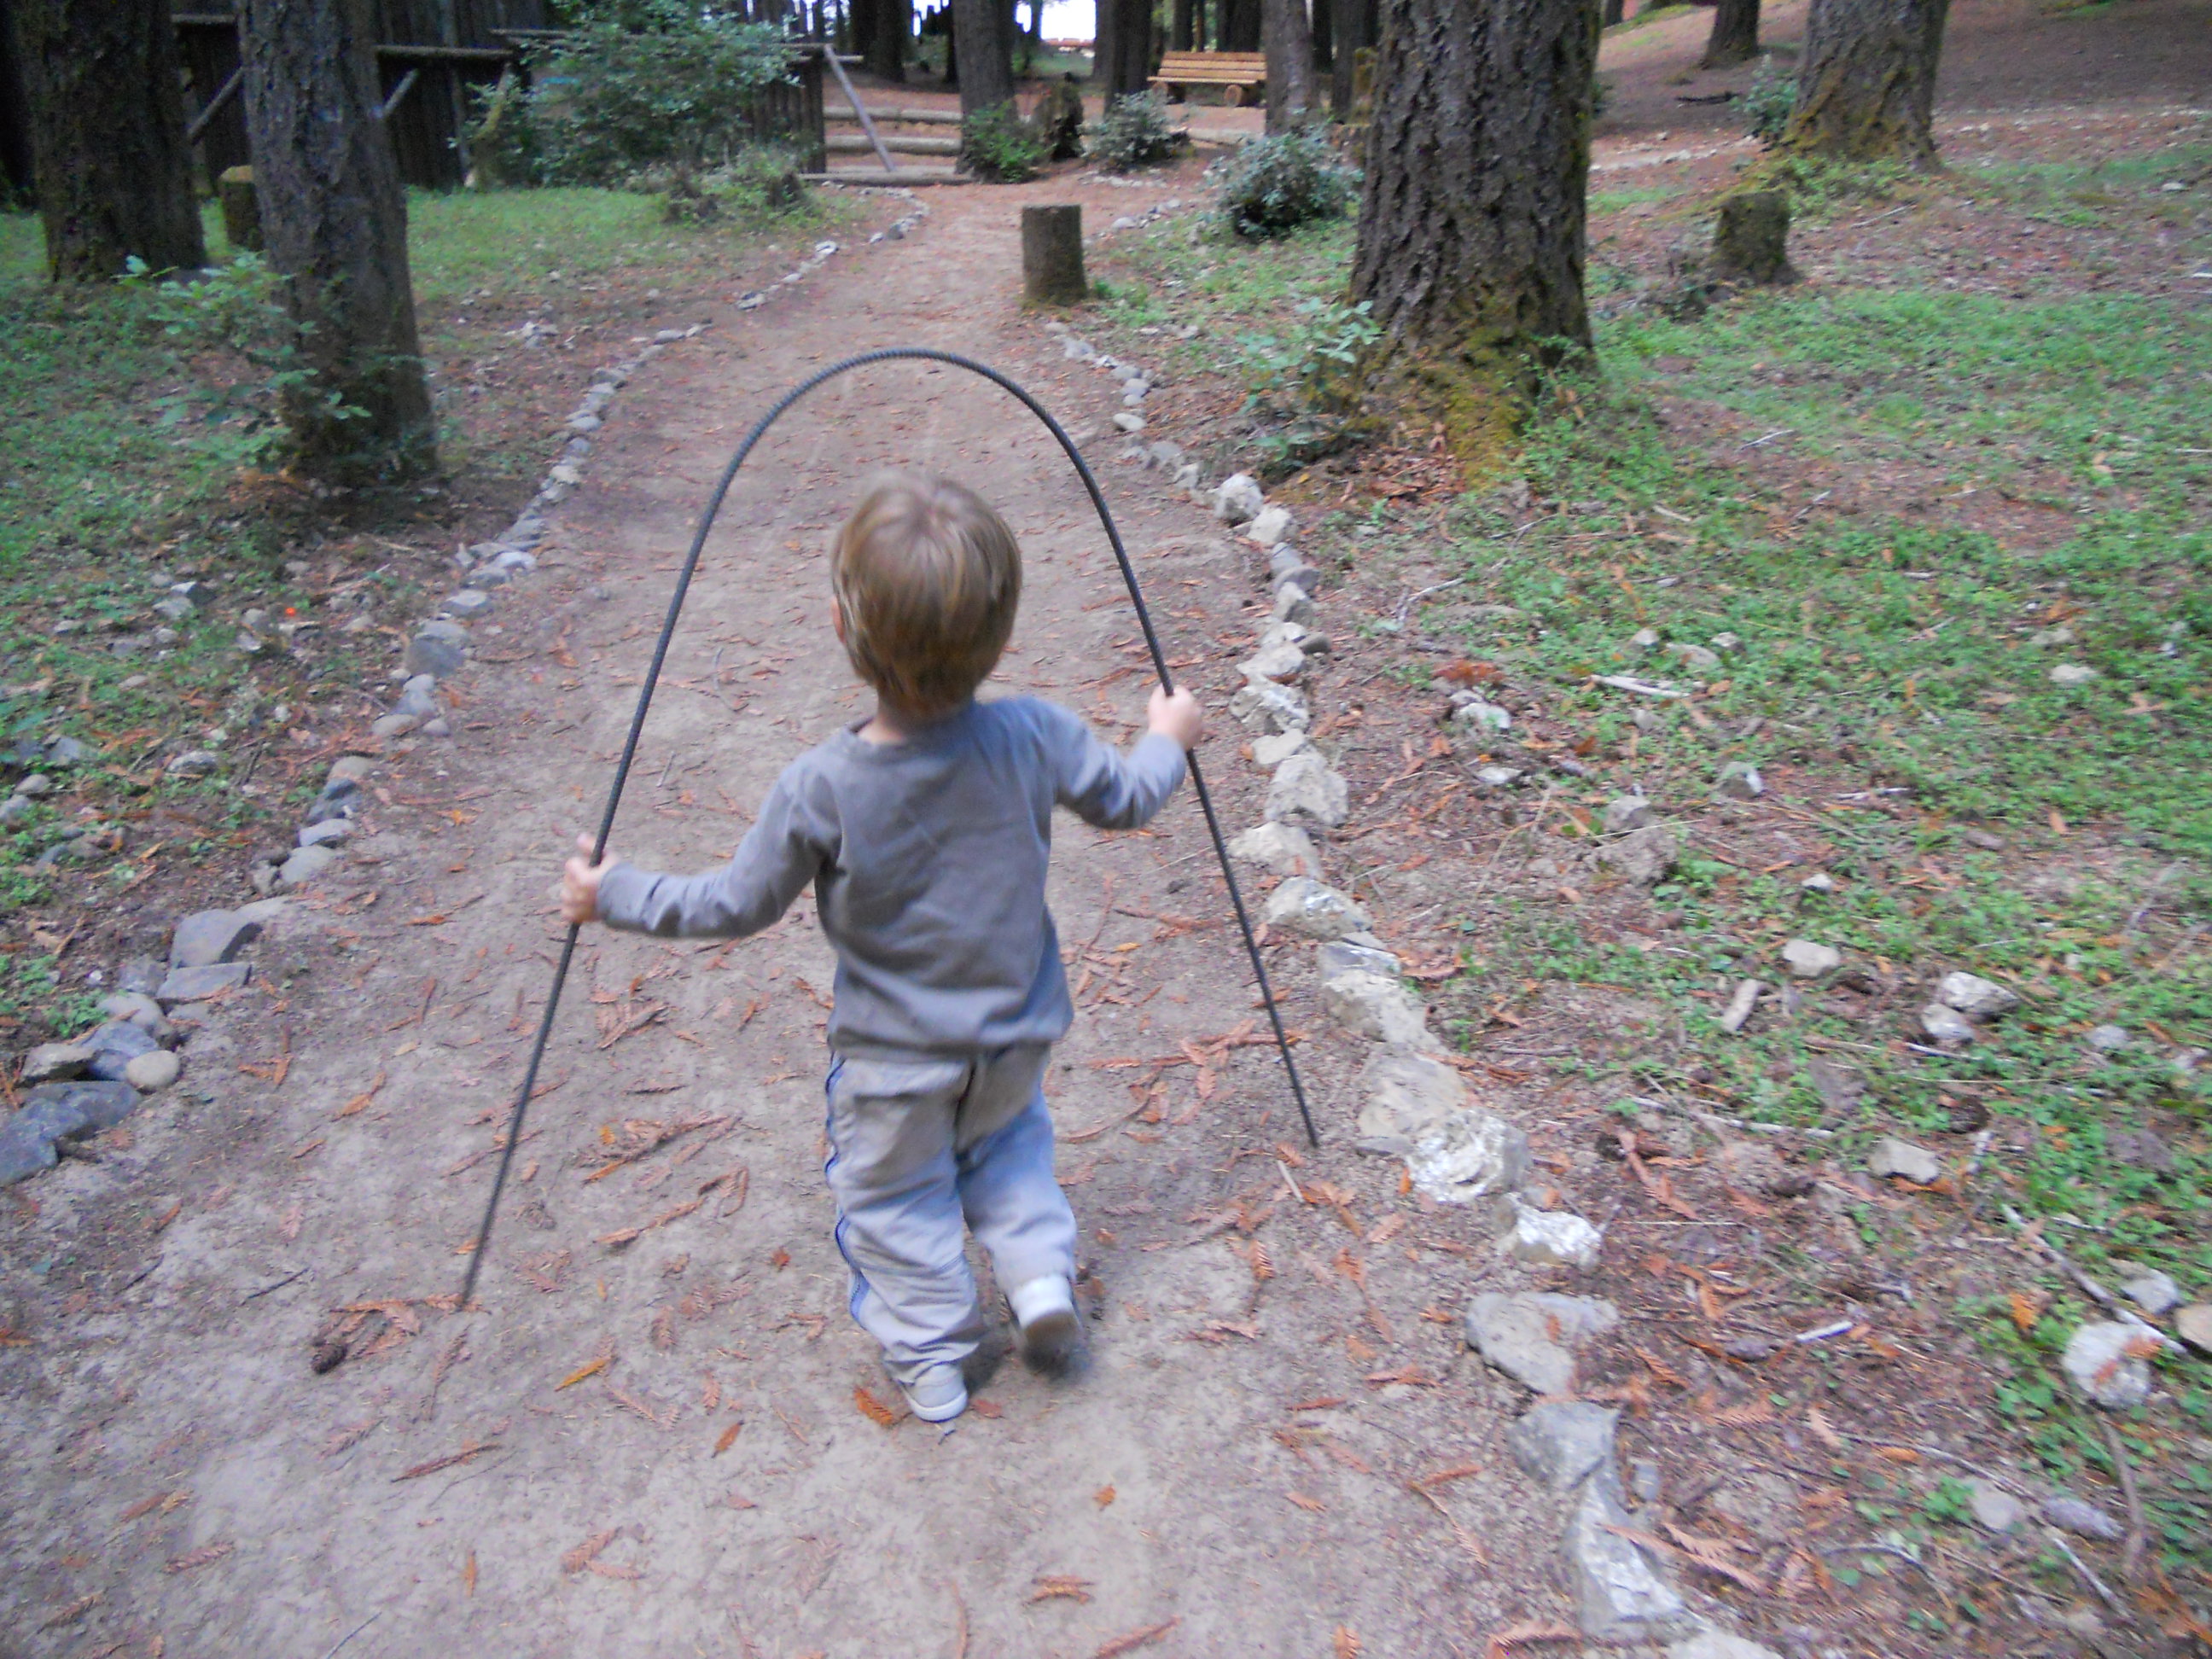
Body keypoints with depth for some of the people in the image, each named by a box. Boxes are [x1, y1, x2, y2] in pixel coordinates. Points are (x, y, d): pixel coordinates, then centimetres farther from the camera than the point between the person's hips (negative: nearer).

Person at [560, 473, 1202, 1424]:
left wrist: (615, 897, 2)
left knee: (893, 1200, 23)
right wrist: (1168, 738, 19)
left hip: (892, 1060, -2)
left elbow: (736, 906, -13)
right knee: (1008, 1142, 34)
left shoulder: (818, 791, -28)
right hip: (1014, 1037, 3)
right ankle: (1041, 1278, 23)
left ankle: (931, 1366, 37)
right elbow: (1127, 802, -3)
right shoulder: (1035, 738, -22)